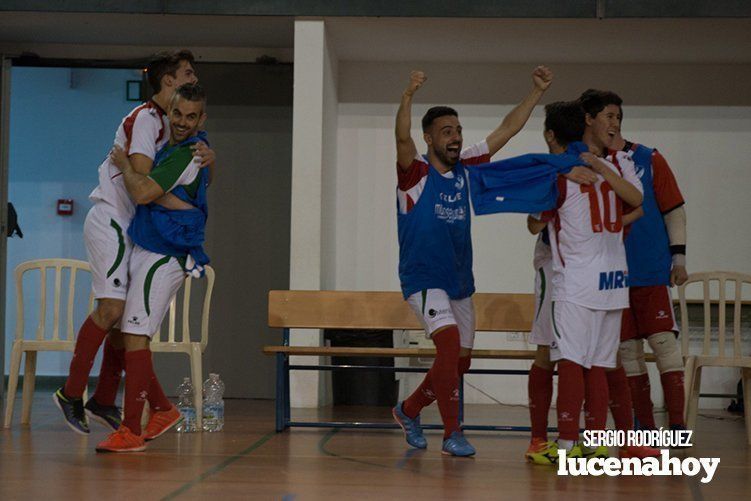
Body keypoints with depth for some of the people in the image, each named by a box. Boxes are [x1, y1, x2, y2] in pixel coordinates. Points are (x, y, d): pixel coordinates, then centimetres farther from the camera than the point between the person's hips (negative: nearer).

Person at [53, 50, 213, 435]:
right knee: (112, 308, -17)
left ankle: (103, 401, 12)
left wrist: (205, 157, -8)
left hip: (128, 227, 10)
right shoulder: (146, 118, -12)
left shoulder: (166, 122, 18)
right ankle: (71, 393, -9)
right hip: (110, 219, -10)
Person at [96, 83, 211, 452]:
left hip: (163, 257, -10)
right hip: (146, 253, 10)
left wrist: (124, 164, -3)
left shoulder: (187, 154, -14)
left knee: (135, 335, -13)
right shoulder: (170, 150, 18)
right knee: (128, 335, 10)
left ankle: (130, 431, -13)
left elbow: (143, 193, -20)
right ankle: (162, 409, 21)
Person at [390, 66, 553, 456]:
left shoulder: (465, 167, 5)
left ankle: (409, 409, 34)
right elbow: (402, 138, -31)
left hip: (460, 280, 7)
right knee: (449, 341, -24)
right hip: (423, 279, -7)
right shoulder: (415, 173, -10)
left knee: (460, 359, 11)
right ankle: (452, 433, -15)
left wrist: (537, 91, -1)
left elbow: (507, 130, 6)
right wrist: (408, 96, -47)